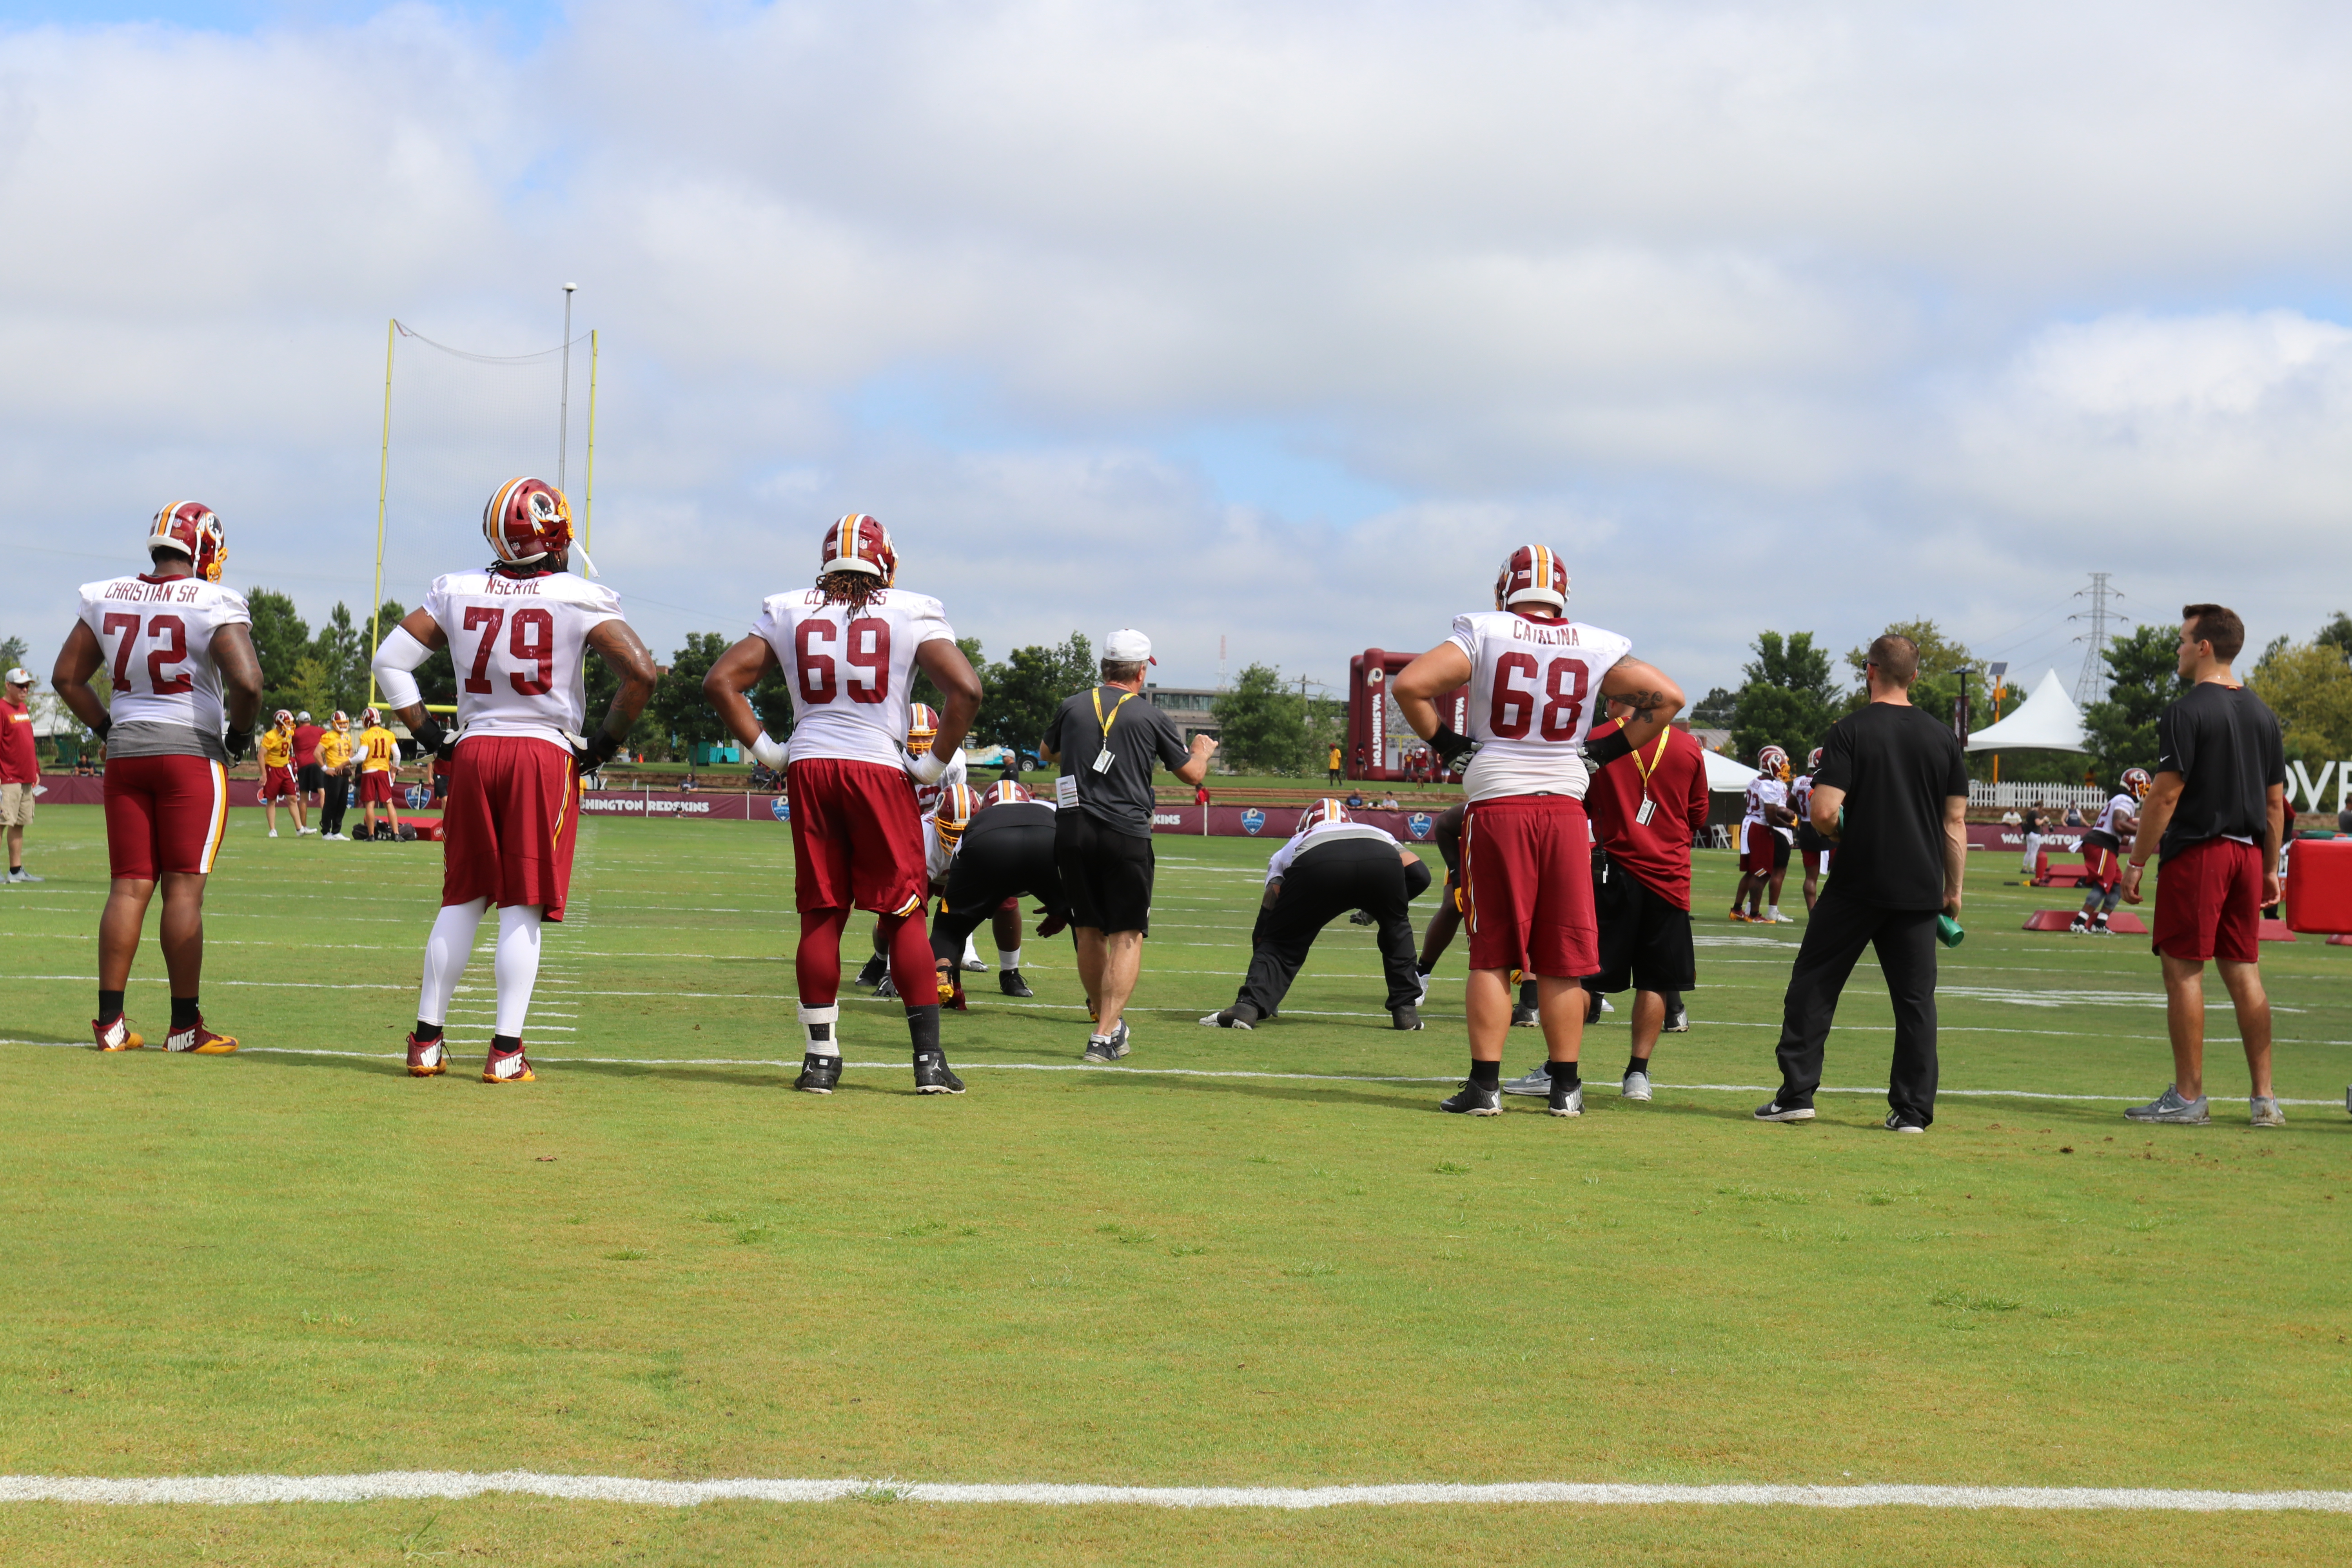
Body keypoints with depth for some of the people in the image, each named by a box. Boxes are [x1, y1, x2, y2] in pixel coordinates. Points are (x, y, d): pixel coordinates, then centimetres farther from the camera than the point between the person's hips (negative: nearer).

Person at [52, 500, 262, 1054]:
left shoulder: (107, 599, 8)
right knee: (184, 888, -2)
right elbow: (247, 681, -20)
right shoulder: (213, 605, -9)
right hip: (191, 753, -5)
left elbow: (67, 677, 13)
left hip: (125, 753, 5)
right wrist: (238, 736, -3)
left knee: (128, 887, 7)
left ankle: (111, 1021, 5)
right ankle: (185, 1026, 1)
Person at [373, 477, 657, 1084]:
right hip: (546, 755, -3)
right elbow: (640, 672, -11)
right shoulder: (579, 600, -5)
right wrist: (605, 743, 1)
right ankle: (506, 1051, 0)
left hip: (473, 754, 3)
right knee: (523, 907, 0)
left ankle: (427, 1039, 14)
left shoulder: (456, 593, 6)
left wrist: (429, 735, 12)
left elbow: (391, 661, 7)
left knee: (462, 900, 13)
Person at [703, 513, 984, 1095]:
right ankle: (929, 1057, 1)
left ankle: (820, 1058, 9)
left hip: (808, 766, 2)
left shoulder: (787, 612, 9)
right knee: (905, 915, 3)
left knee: (820, 916, 8)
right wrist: (936, 763, -1)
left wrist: (766, 751, 8)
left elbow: (721, 681, 6)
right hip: (881, 769, -2)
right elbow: (965, 688, -10)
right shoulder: (910, 612, 1)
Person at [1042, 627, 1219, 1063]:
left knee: (1090, 931, 16)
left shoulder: (1072, 707, 7)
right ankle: (1105, 1036, -8)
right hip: (1125, 835, -3)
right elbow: (1192, 774, 11)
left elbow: (1049, 753, 28)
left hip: (1072, 829, 3)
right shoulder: (1151, 717, 0)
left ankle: (1103, 1021, 28)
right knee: (1127, 936, 1)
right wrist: (1203, 751, 34)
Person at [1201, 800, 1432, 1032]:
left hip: (1317, 865, -1)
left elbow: (1266, 922, 39)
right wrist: (1380, 908, 44)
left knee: (1280, 943, 16)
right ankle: (1406, 1009, 25)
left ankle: (1248, 1006, -7)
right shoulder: (1379, 833, 45)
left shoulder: (1292, 846, 42)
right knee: (1395, 927, 32)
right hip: (1382, 862, 1)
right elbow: (1419, 875, 27)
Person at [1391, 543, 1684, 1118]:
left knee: (1492, 954, 5)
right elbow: (1666, 697, 6)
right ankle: (1565, 1087, 13)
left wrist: (1444, 742, 3)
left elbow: (1409, 685, -9)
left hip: (1496, 807, -1)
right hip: (1565, 807, 1)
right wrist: (1610, 749, 11)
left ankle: (1485, 1085, 4)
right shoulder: (1596, 648, 4)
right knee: (1563, 958, 8)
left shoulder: (1483, 634, -2)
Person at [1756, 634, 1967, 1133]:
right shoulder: (1943, 738, 5)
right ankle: (1912, 1109, 5)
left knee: (1813, 984, 7)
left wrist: (1841, 836, 8)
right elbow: (1955, 821, 7)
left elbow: (1824, 812, -14)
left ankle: (1797, 1094, 4)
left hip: (1857, 884, -3)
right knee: (1915, 997, 7)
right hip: (1920, 890, 3)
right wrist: (1954, 889, 14)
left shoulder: (1851, 730, -7)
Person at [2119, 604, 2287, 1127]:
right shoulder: (2261, 713, 12)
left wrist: (2136, 862, -9)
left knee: (2183, 971, -2)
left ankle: (2188, 1097, -1)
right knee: (2244, 973, 9)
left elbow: (2166, 795, -14)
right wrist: (2271, 869, 20)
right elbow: (2275, 800, 14)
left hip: (2196, 854, -7)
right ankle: (2264, 1098, 8)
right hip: (2247, 853, 7)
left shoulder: (2186, 711, -11)